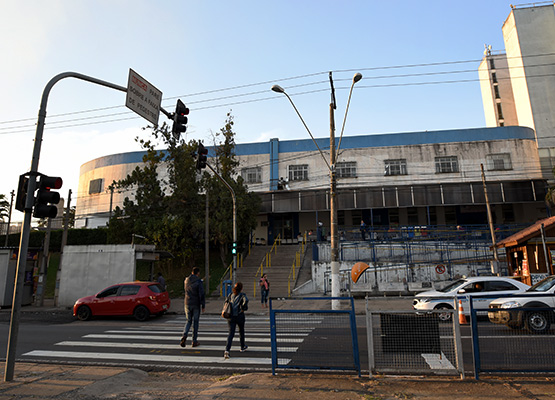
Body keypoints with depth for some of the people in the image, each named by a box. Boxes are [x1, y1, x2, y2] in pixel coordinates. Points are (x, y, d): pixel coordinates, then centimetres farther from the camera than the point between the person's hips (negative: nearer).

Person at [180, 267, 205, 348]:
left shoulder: (186, 280, 2)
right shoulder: (199, 282, -13)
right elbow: (201, 294, -16)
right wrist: (203, 306, -9)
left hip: (187, 304, 4)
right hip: (196, 305, -4)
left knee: (189, 321, 16)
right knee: (195, 322, 7)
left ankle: (184, 335, -9)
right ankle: (194, 341, 13)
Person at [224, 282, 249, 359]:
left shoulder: (231, 294, 10)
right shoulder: (242, 295, -5)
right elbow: (246, 300, -24)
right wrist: (243, 308, -11)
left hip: (231, 316, 3)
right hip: (239, 316, -3)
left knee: (231, 333, -2)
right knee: (241, 331, 20)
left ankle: (227, 350, -20)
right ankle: (242, 347, 37)